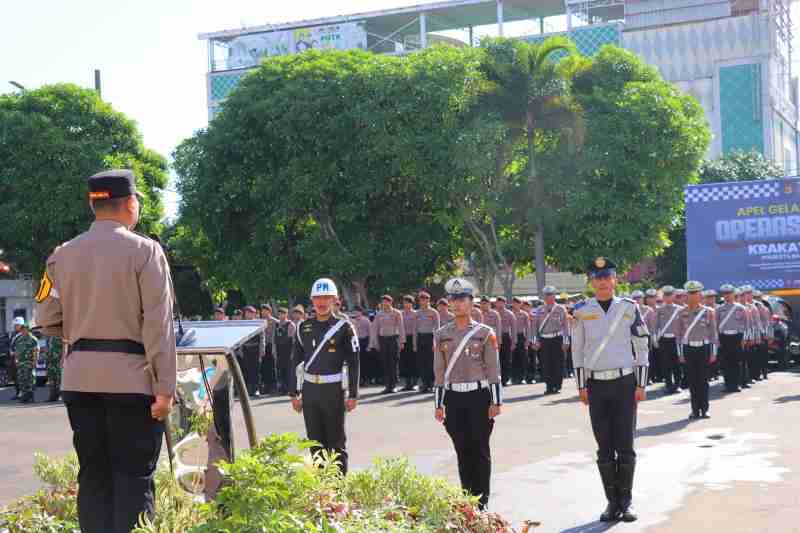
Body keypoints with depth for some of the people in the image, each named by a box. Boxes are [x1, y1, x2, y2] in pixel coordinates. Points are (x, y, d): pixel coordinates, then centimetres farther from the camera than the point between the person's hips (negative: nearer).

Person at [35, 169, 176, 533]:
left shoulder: (63, 254, 7)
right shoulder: (144, 250, -6)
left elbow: (48, 321, 6)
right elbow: (158, 325, -10)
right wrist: (165, 387, -9)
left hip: (80, 379, 5)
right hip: (131, 378, -4)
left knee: (93, 474, 11)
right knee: (134, 476, 0)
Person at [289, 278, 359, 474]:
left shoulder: (344, 327, -4)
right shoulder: (304, 327, 8)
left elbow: (353, 362, -5)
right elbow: (296, 362, 11)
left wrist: (353, 395, -9)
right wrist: (294, 393, 8)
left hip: (334, 391, -4)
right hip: (309, 390, 4)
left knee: (336, 442, 3)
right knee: (315, 441, 10)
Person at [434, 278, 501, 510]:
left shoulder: (485, 333, -1)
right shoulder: (442, 334, 6)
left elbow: (494, 370, -1)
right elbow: (439, 371, 9)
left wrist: (496, 402, -6)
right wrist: (439, 404, 6)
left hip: (478, 395, -2)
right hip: (453, 398, 2)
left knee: (480, 450, 2)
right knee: (462, 450, 7)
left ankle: (482, 501, 10)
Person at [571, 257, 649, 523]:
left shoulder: (629, 308, 1)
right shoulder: (581, 312, 2)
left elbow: (642, 347, 3)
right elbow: (577, 351, 6)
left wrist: (641, 384, -1)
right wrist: (581, 386, 2)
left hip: (625, 383, -1)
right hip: (596, 384, 1)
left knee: (625, 445, 0)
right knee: (604, 447, 4)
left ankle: (626, 501, 11)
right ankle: (612, 501, 12)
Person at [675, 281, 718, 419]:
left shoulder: (708, 312, 0)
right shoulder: (682, 313, 3)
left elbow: (713, 333, 3)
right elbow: (678, 333, 6)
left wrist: (713, 353, -1)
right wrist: (680, 353, 2)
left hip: (704, 348, -1)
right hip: (688, 349, 1)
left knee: (703, 380, 3)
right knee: (692, 380, 2)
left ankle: (704, 409, 11)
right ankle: (695, 410, 9)